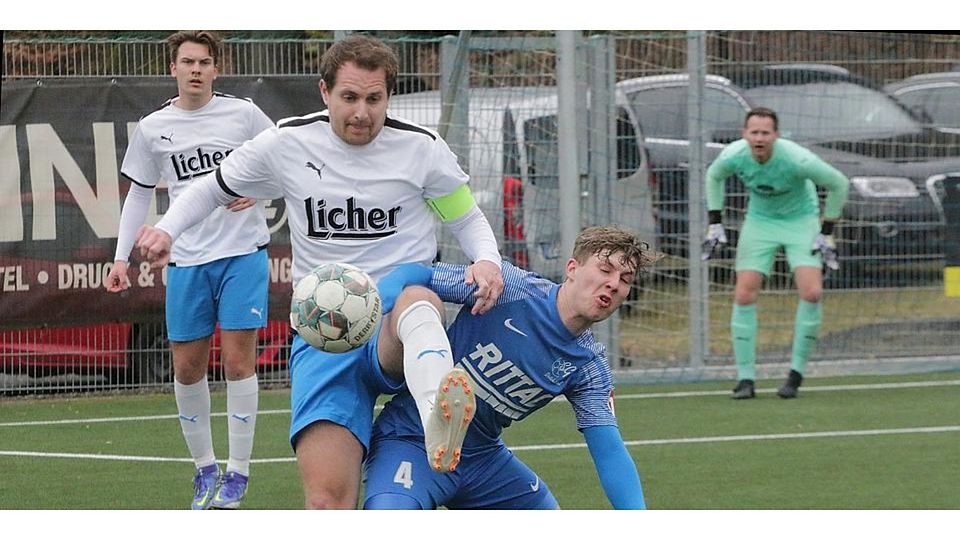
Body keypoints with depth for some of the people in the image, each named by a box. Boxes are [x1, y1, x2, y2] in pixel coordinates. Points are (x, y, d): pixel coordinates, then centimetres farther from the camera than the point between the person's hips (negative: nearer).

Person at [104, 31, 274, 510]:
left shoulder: (243, 114, -1)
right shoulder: (152, 129, 5)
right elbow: (139, 195, 13)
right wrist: (121, 258, 7)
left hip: (243, 254, -3)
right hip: (187, 261, 3)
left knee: (238, 362, -6)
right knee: (187, 368, 5)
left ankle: (237, 473, 1)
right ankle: (204, 469, 19)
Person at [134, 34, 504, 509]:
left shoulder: (422, 148, 1)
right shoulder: (286, 144, 3)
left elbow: (468, 219, 15)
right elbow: (213, 188, 20)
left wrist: (486, 261, -8)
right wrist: (167, 228, 1)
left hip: (395, 337, -2)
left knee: (417, 300, -44)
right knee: (327, 502, -20)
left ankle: (442, 427, -75)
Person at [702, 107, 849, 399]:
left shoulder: (797, 160, -31)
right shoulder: (733, 157, -21)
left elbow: (839, 184, -14)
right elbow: (713, 176, 6)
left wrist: (827, 233, -11)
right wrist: (715, 223, 2)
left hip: (801, 221, -2)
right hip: (760, 220, 3)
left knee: (812, 292, -19)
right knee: (744, 295, -10)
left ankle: (796, 373, -4)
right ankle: (745, 378, -1)